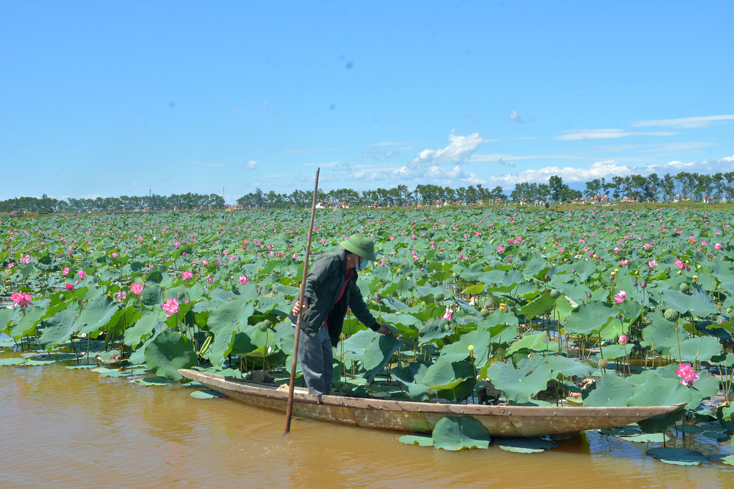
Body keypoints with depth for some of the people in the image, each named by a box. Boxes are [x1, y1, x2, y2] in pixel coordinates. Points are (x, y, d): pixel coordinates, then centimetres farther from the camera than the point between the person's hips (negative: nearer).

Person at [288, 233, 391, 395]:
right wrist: (305, 301, -46)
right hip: (307, 322, -10)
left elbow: (357, 303, 27)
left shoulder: (350, 275, 16)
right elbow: (310, 281, -27)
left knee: (327, 368, 14)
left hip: (324, 326, 10)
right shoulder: (330, 261, -12)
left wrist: (375, 326, 32)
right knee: (314, 368, -6)